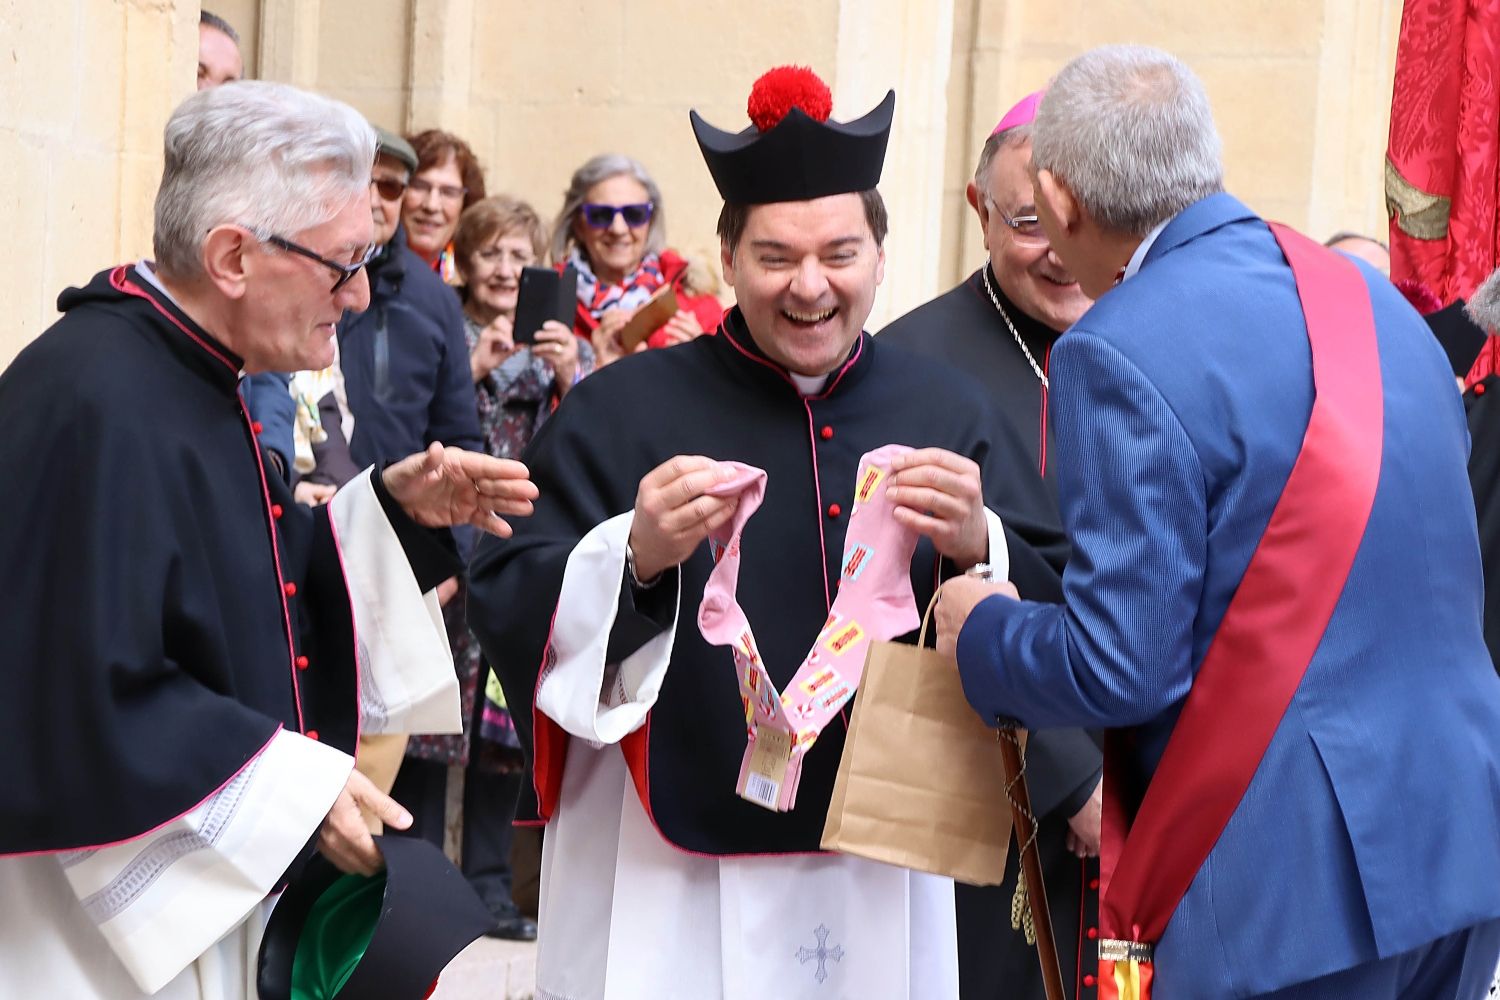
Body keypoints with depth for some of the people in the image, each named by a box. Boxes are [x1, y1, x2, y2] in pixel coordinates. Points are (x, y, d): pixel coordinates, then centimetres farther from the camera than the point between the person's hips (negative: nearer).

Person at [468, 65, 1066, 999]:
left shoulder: (948, 411, 4)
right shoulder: (621, 411, -3)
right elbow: (507, 613, -10)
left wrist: (976, 546, -22)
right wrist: (636, 559, -27)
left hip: (883, 885, 3)